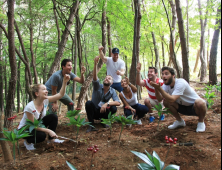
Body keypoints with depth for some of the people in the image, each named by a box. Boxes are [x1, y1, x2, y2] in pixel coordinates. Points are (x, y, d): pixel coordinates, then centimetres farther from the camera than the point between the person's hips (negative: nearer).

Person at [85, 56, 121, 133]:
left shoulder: (112, 91, -6)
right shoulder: (98, 86, -13)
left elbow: (118, 103, -18)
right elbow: (95, 78, -34)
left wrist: (107, 104, -34)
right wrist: (95, 64, -50)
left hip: (103, 111, 2)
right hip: (94, 111, -2)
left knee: (113, 108, -27)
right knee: (88, 103, -32)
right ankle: (91, 125, -20)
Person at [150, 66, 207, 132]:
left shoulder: (181, 83, -30)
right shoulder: (166, 85, -7)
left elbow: (172, 100, -40)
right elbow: (160, 99, -16)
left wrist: (159, 88, -43)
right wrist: (156, 88, -32)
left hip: (195, 107, -6)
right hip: (183, 107, 6)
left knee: (200, 103, -40)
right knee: (165, 101, -14)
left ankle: (201, 122, -7)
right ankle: (180, 121, 7)